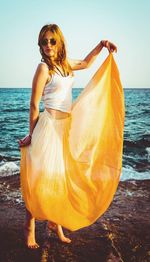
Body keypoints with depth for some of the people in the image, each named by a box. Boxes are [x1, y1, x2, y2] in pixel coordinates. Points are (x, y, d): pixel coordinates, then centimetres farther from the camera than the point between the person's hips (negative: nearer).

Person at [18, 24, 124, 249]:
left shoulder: (65, 64, 11)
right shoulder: (44, 67, -10)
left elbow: (85, 63, 32)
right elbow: (34, 105, -9)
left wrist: (101, 45, 23)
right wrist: (32, 135, -6)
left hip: (67, 126, 7)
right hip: (50, 125, -7)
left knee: (61, 176, 12)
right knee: (42, 178, -4)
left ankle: (55, 222, 27)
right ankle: (30, 227, 13)